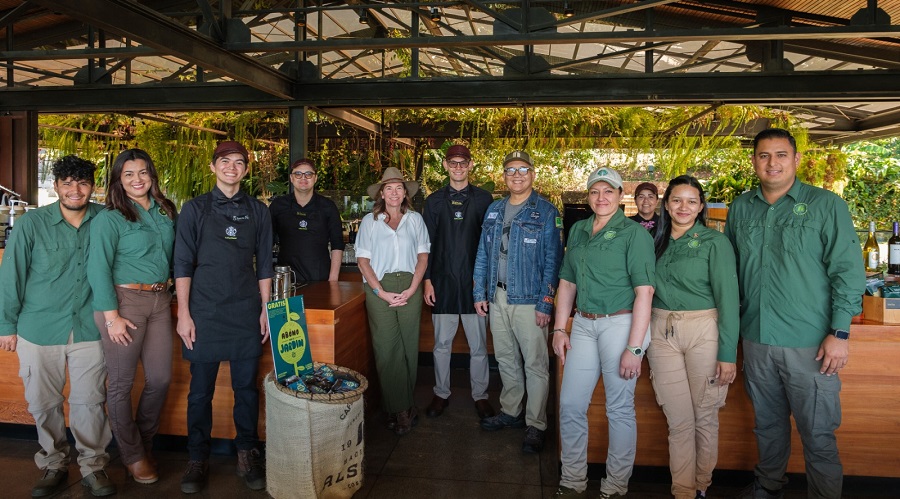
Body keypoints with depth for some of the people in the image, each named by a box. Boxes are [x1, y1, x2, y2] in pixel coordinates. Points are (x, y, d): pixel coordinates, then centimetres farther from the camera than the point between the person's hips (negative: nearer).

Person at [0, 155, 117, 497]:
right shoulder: (31, 224, -5)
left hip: (89, 329, 0)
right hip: (39, 330, 0)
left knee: (90, 401, 6)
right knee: (44, 403, 12)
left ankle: (93, 465, 22)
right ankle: (53, 465, 30)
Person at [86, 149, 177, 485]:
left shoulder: (165, 211, 9)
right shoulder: (110, 218, -8)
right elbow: (98, 268, -11)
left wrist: (167, 288, 7)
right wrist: (112, 316, -14)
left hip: (160, 300, 6)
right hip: (124, 301, -5)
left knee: (160, 378, 11)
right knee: (121, 383, 6)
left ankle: (144, 444, 32)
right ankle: (133, 455, 24)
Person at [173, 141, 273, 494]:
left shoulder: (257, 211, 8)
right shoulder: (195, 208, 4)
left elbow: (264, 264, 10)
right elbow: (183, 263, 1)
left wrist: (265, 309, 6)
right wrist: (183, 313, -5)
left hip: (246, 312, 1)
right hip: (204, 312, -1)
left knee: (247, 387, 7)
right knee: (201, 390, 6)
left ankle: (247, 454, 22)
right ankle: (198, 459, 21)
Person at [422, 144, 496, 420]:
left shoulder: (483, 198, 3)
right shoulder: (434, 200, 7)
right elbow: (427, 243, 7)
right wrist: (427, 280, 0)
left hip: (474, 281, -1)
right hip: (443, 282, 1)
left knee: (478, 345, 6)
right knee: (442, 343, 10)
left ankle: (480, 395, 21)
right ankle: (441, 393, 25)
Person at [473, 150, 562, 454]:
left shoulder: (546, 212, -5)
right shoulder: (494, 210, 11)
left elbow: (552, 261, -10)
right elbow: (482, 254, 13)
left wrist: (545, 304, -15)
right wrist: (479, 293, 6)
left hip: (529, 300, -5)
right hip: (497, 297, 5)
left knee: (535, 364, 2)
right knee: (506, 359, 16)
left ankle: (535, 425, 14)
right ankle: (510, 411, 33)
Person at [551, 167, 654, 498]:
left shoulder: (634, 234, -7)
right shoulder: (577, 231, 11)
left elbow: (644, 292, -14)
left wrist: (634, 348, -18)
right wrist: (559, 328, 7)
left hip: (621, 324, -5)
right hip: (583, 325, 6)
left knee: (620, 408, 5)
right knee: (570, 405, 7)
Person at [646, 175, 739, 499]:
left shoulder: (715, 242, -4)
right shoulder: (657, 242, 10)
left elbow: (728, 298, -8)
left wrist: (728, 353, -12)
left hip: (703, 332, -3)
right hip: (662, 333, 3)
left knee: (705, 417, 10)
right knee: (678, 420, 6)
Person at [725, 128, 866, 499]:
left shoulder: (826, 205, -4)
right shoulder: (740, 208, 7)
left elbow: (848, 270, -7)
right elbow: (730, 270, 14)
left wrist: (840, 332, -12)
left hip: (810, 343, -4)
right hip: (755, 339, 4)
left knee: (817, 434, 4)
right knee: (767, 423, 20)